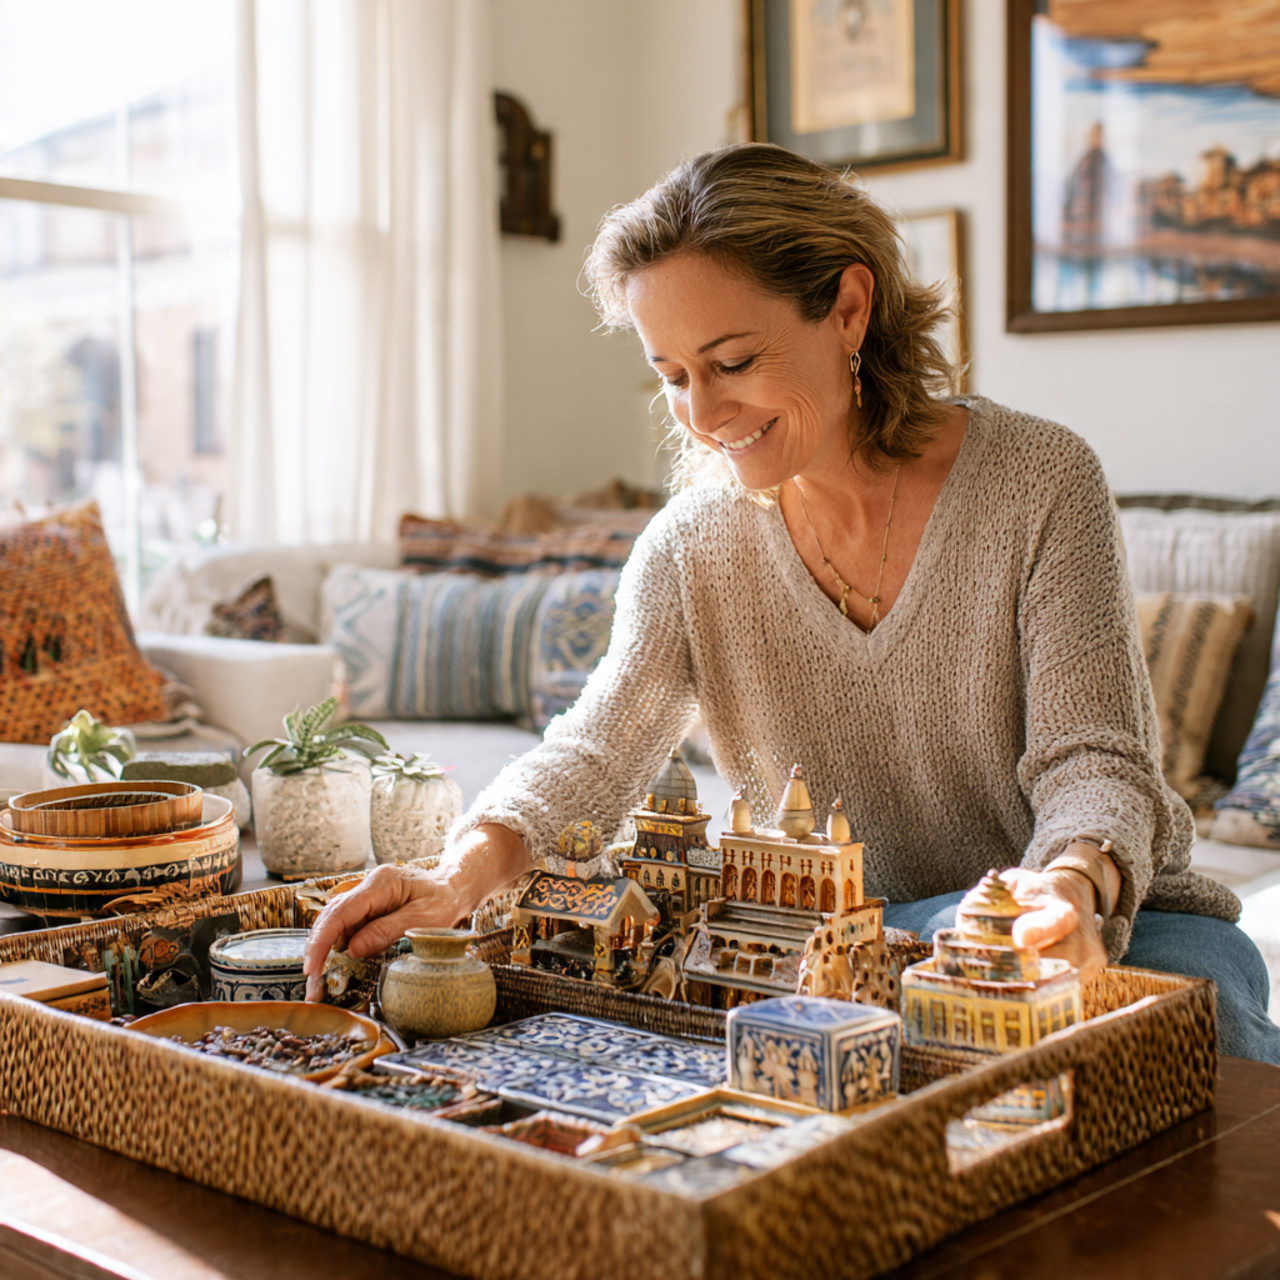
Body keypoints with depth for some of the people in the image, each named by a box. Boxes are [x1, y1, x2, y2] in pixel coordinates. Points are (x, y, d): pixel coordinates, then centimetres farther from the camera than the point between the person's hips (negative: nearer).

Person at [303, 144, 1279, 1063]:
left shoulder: (1039, 482, -12)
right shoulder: (694, 546, -3)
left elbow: (1094, 765, -16)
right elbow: (592, 755, -11)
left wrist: (1070, 886, -40)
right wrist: (461, 877, -32)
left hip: (1110, 923, -2)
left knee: (1199, 1014, -34)